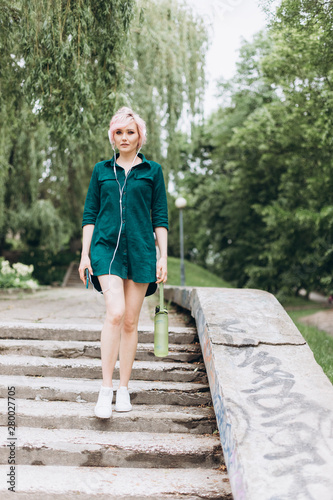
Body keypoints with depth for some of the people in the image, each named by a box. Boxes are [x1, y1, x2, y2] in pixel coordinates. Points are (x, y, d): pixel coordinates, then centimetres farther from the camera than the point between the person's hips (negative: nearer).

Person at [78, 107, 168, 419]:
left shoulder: (152, 171, 9)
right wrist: (85, 254, 3)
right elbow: (89, 214, 11)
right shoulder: (101, 170, 11)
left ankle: (124, 389, 16)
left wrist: (163, 256, 1)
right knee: (115, 312, -19)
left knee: (130, 321, 3)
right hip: (106, 248, 0)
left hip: (140, 250, 1)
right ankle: (105, 390, -12)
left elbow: (160, 217, 7)